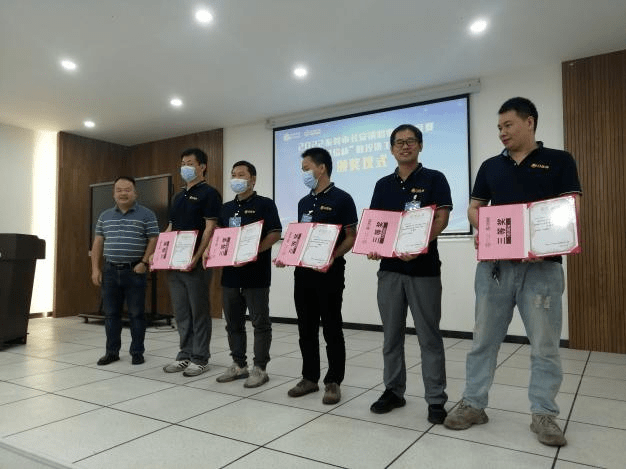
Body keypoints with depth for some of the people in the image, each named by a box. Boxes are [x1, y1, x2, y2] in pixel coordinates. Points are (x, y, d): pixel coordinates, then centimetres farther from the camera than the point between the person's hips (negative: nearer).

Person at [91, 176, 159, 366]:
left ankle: (137, 352, 14)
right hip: (110, 271, 4)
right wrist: (95, 268, 5)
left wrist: (144, 262, -14)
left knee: (136, 314, 3)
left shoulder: (147, 215, -2)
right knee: (111, 313, 10)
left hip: (135, 271, -4)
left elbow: (154, 240, -5)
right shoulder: (104, 216, 12)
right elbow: (98, 243, 12)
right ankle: (112, 352, 21)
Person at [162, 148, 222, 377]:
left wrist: (197, 257, -23)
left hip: (196, 263, -8)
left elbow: (210, 229, -14)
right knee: (181, 312, 12)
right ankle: (185, 355, 22)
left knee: (199, 312, 1)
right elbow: (170, 228, 20)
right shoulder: (179, 196, 18)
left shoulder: (209, 193, -6)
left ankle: (200, 359, 11)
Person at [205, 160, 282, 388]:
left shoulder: (265, 204, -2)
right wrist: (209, 250, 1)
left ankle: (260, 369, 12)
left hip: (256, 274, -7)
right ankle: (238, 365, 27)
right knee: (233, 323, 14)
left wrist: (255, 251, -24)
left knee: (260, 323, 2)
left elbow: (275, 233, -10)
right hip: (230, 273, 7)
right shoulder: (226, 208, 17)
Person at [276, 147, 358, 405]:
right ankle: (310, 377, 25)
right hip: (303, 271, 7)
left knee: (332, 328, 2)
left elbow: (351, 237, -7)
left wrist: (332, 257, -22)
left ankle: (333, 381, 15)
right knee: (306, 328, 12)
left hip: (329, 272, -7)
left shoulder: (341, 199, -6)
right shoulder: (303, 202, 15)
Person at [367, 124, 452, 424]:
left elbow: (441, 219, -9)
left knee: (429, 336, 2)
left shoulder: (434, 179, 1)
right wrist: (371, 246, -10)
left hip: (424, 268, -4)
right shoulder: (383, 185, 13)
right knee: (391, 334, 11)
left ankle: (436, 399, 13)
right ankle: (393, 391, 25)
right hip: (389, 268, 4)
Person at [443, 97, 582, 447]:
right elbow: (474, 208, 13)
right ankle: (474, 404, 21)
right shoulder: (490, 166, 13)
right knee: (484, 339, 8)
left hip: (542, 264, -2)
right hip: (494, 263, 3)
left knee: (545, 345, 5)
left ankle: (544, 413, 21)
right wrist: (487, 229, -10)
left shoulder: (559, 161, 4)